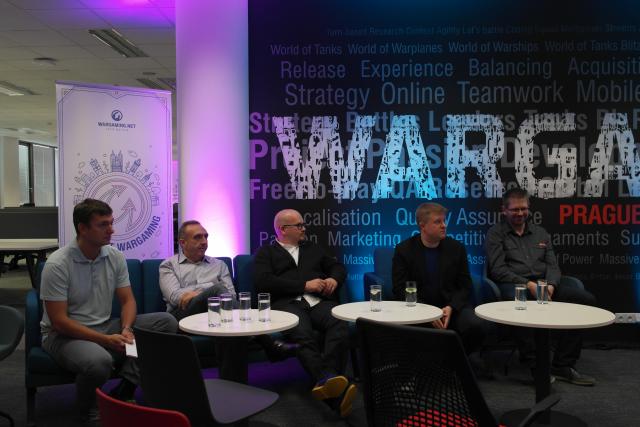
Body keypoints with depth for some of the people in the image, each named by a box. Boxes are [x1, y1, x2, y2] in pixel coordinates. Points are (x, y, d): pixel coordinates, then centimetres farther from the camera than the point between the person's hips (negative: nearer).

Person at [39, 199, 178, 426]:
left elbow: (128, 300, 4)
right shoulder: (57, 264, -17)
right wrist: (104, 340, -24)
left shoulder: (116, 257, 0)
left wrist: (125, 329, -17)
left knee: (166, 321, -12)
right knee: (99, 361, -39)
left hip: (106, 327, 6)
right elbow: (59, 321, -18)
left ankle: (124, 389, -17)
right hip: (64, 334, -6)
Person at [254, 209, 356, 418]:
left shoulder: (313, 248, 32)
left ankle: (326, 381, -46)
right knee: (303, 336, -37)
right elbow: (264, 282, -1)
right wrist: (304, 285, -6)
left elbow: (338, 266, 33)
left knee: (340, 327, -32)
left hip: (320, 301, 4)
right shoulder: (266, 252, 16)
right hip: (287, 303, -3)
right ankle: (333, 387, -51)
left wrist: (334, 279, 6)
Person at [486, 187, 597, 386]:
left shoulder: (540, 233, 23)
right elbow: (498, 269, -4)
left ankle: (563, 366, -12)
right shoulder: (496, 233, 7)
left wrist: (550, 285, -7)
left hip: (544, 284, 6)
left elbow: (553, 266, 15)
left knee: (586, 300, -16)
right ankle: (536, 366, -28)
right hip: (512, 286, -5)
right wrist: (528, 284, -16)